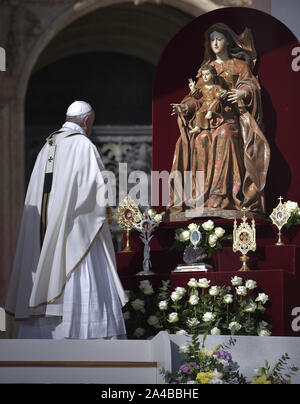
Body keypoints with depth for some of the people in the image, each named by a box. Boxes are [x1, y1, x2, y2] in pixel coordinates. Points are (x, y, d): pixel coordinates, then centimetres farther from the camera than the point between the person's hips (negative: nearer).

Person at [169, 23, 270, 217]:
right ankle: (202, 194, -29)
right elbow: (198, 95, 18)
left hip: (229, 115, -3)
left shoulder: (239, 65, 15)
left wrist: (243, 92, -23)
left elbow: (249, 84, 1)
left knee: (225, 136, -32)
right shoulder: (206, 67, 24)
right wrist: (186, 106, -1)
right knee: (200, 139, -25)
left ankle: (222, 196, -36)